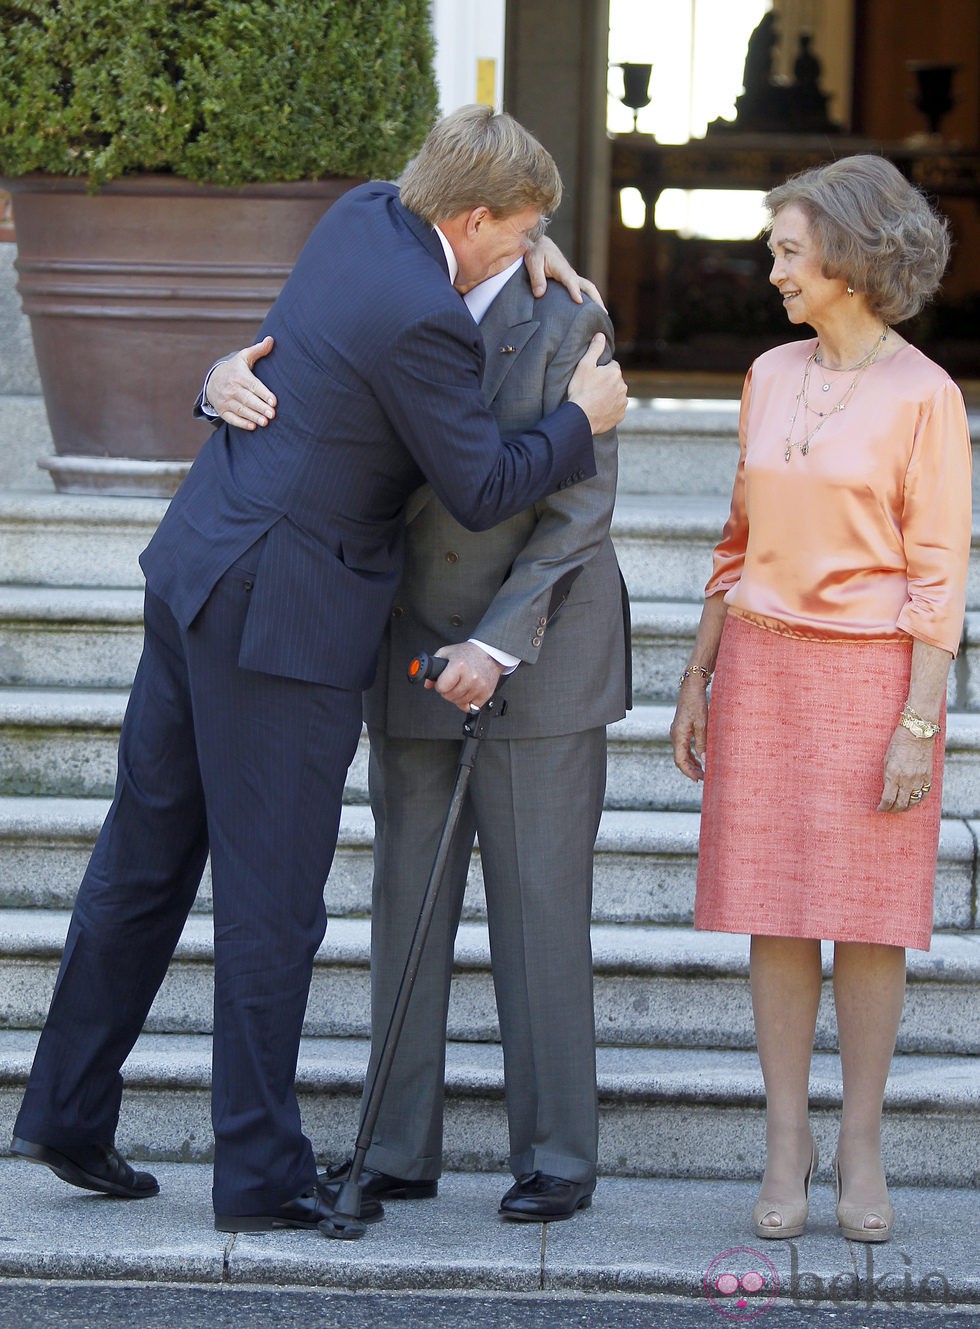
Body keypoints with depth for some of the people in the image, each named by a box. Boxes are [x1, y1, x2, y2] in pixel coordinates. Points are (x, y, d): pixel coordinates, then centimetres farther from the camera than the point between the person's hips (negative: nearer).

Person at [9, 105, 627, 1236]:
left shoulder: (362, 214, 5)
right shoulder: (423, 322, -20)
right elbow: (482, 491, -12)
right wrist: (581, 422, 2)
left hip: (197, 566, 9)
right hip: (281, 614, -9)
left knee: (144, 855, 16)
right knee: (271, 900, -1)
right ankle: (261, 1174, 7)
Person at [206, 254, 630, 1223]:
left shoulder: (565, 324, -12)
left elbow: (580, 507, -15)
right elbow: (292, 373, 0)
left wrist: (498, 645, -24)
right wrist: (230, 381, -26)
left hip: (538, 655, -6)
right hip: (422, 653, 6)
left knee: (538, 905, -4)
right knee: (408, 900, 5)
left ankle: (557, 1157, 4)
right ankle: (400, 1152, 10)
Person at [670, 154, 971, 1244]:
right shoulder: (772, 378, 8)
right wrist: (697, 683, 9)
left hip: (874, 674, -4)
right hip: (765, 667, 4)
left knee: (867, 914, 1)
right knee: (776, 911, 3)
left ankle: (860, 1151, 12)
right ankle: (785, 1146, 11)